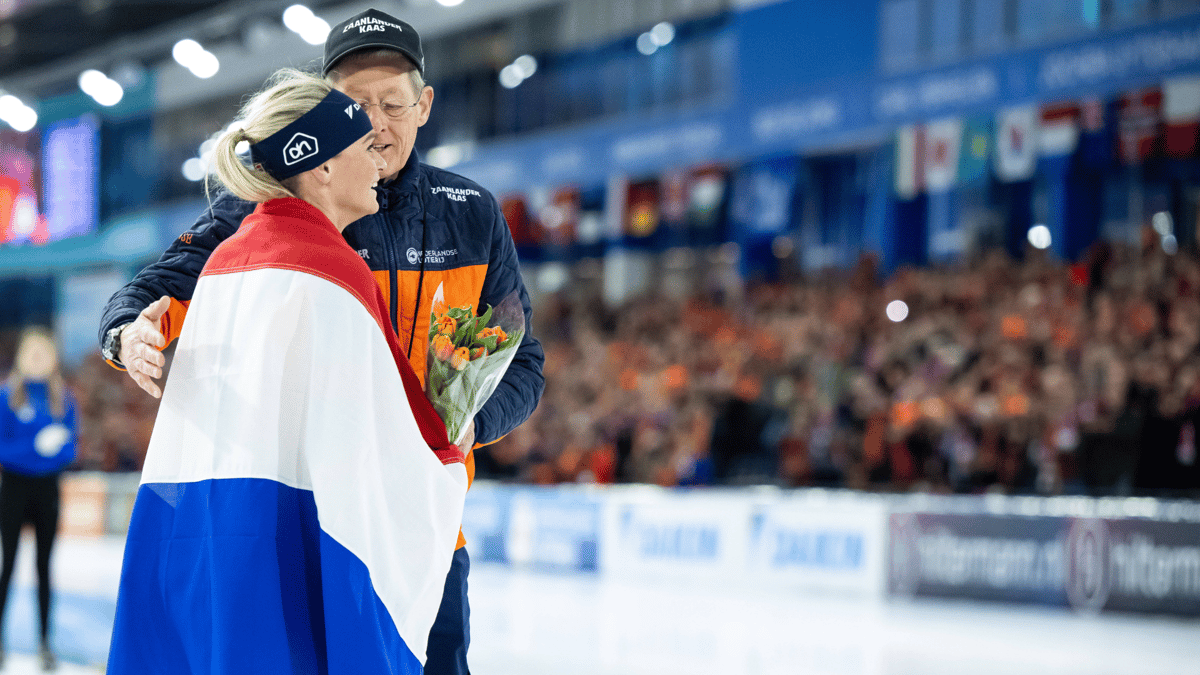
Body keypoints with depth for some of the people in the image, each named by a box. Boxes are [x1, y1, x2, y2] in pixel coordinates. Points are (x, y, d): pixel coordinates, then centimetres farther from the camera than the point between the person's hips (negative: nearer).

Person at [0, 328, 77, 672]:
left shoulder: (63, 399, 3)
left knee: (44, 566, 6)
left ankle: (45, 642, 10)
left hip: (47, 488, 2)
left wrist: (58, 448, -19)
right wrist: (37, 447, -23)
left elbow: (70, 449, 3)